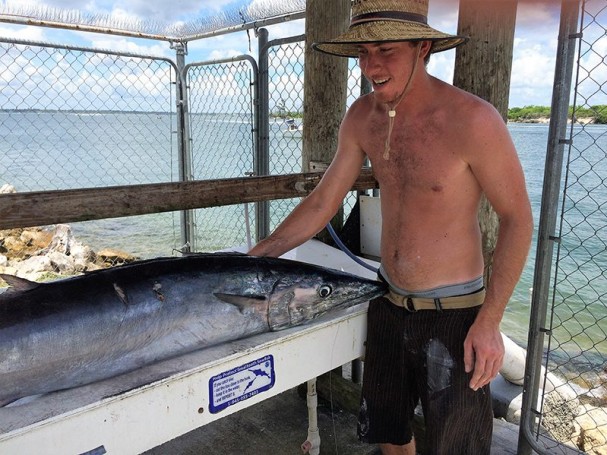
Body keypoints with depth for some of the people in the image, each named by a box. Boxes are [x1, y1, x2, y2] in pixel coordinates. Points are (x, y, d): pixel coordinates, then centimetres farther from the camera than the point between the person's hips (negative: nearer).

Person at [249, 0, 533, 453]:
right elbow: (321, 204, 2)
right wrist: (252, 258, -3)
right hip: (388, 304, 6)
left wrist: (489, 321, -16)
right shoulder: (362, 118, -3)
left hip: (452, 314, -5)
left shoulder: (472, 119, -20)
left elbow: (517, 218, -12)